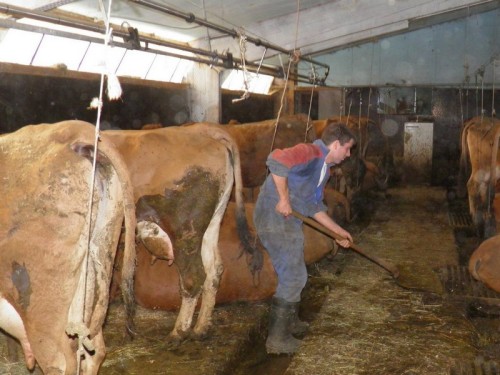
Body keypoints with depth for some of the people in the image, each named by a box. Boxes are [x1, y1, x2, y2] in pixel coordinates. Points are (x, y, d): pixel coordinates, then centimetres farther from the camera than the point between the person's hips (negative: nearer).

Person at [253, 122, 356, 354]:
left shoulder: (323, 168, 17)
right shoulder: (310, 153, -14)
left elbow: (315, 207, 24)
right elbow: (276, 160, -32)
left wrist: (339, 231, 25)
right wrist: (283, 198, -27)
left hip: (288, 221, 10)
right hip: (274, 218, -10)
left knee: (295, 274, 23)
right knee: (293, 277, -4)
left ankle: (289, 322, 41)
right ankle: (277, 338, 5)